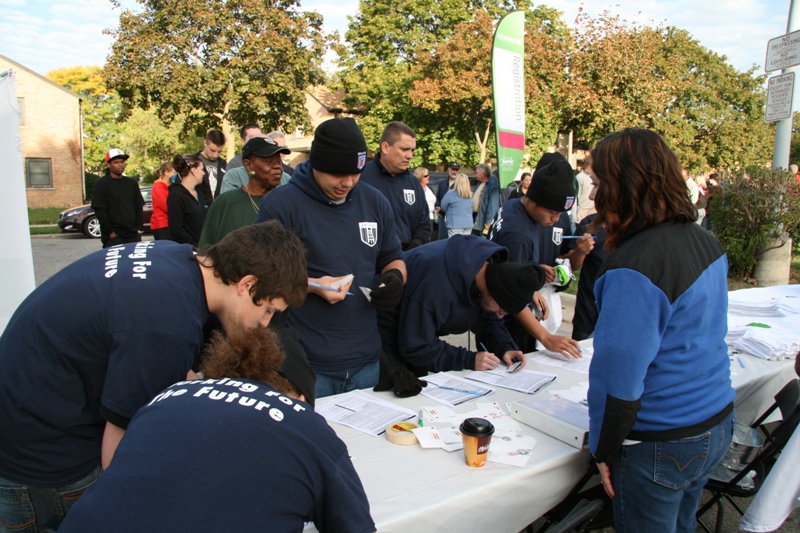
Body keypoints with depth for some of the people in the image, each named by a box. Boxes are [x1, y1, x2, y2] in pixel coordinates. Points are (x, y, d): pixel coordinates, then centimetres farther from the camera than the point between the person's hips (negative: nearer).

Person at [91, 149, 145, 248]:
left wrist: (139, 229, 6)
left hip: (133, 235, 5)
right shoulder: (101, 184, -1)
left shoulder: (132, 183, 14)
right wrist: (111, 233, -13)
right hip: (113, 237, -5)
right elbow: (100, 211, -7)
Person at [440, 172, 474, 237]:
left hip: (455, 225, -5)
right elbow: (471, 210, 12)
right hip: (468, 224, 5)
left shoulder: (451, 194, -10)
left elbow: (443, 207, 2)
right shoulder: (470, 196, 2)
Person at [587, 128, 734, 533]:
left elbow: (620, 374, -22)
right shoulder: (704, 242, 1)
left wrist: (603, 449, -10)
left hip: (661, 445, -8)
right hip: (717, 423, 8)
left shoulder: (634, 266, -25)